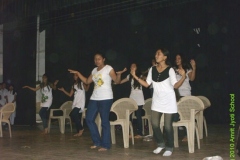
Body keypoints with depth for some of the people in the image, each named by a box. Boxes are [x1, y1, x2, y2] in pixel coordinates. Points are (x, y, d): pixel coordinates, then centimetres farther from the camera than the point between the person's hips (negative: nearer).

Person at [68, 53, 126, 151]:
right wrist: (77, 73, 17)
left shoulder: (109, 68, -4)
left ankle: (105, 145, 3)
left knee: (104, 121, -5)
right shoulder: (94, 70, 16)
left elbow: (117, 81, -10)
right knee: (89, 119, 5)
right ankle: (97, 142, 17)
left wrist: (119, 74, -30)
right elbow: (87, 81, 22)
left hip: (106, 98, -7)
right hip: (94, 98, 8)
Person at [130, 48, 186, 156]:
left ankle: (169, 147, 17)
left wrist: (183, 77, -30)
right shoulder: (152, 69, 4)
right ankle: (161, 144, 24)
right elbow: (147, 84, 6)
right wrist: (135, 76, -1)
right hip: (157, 100, 5)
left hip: (168, 100, -5)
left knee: (167, 125, 1)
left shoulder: (169, 70, -10)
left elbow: (175, 85, -14)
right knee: (154, 123, 3)